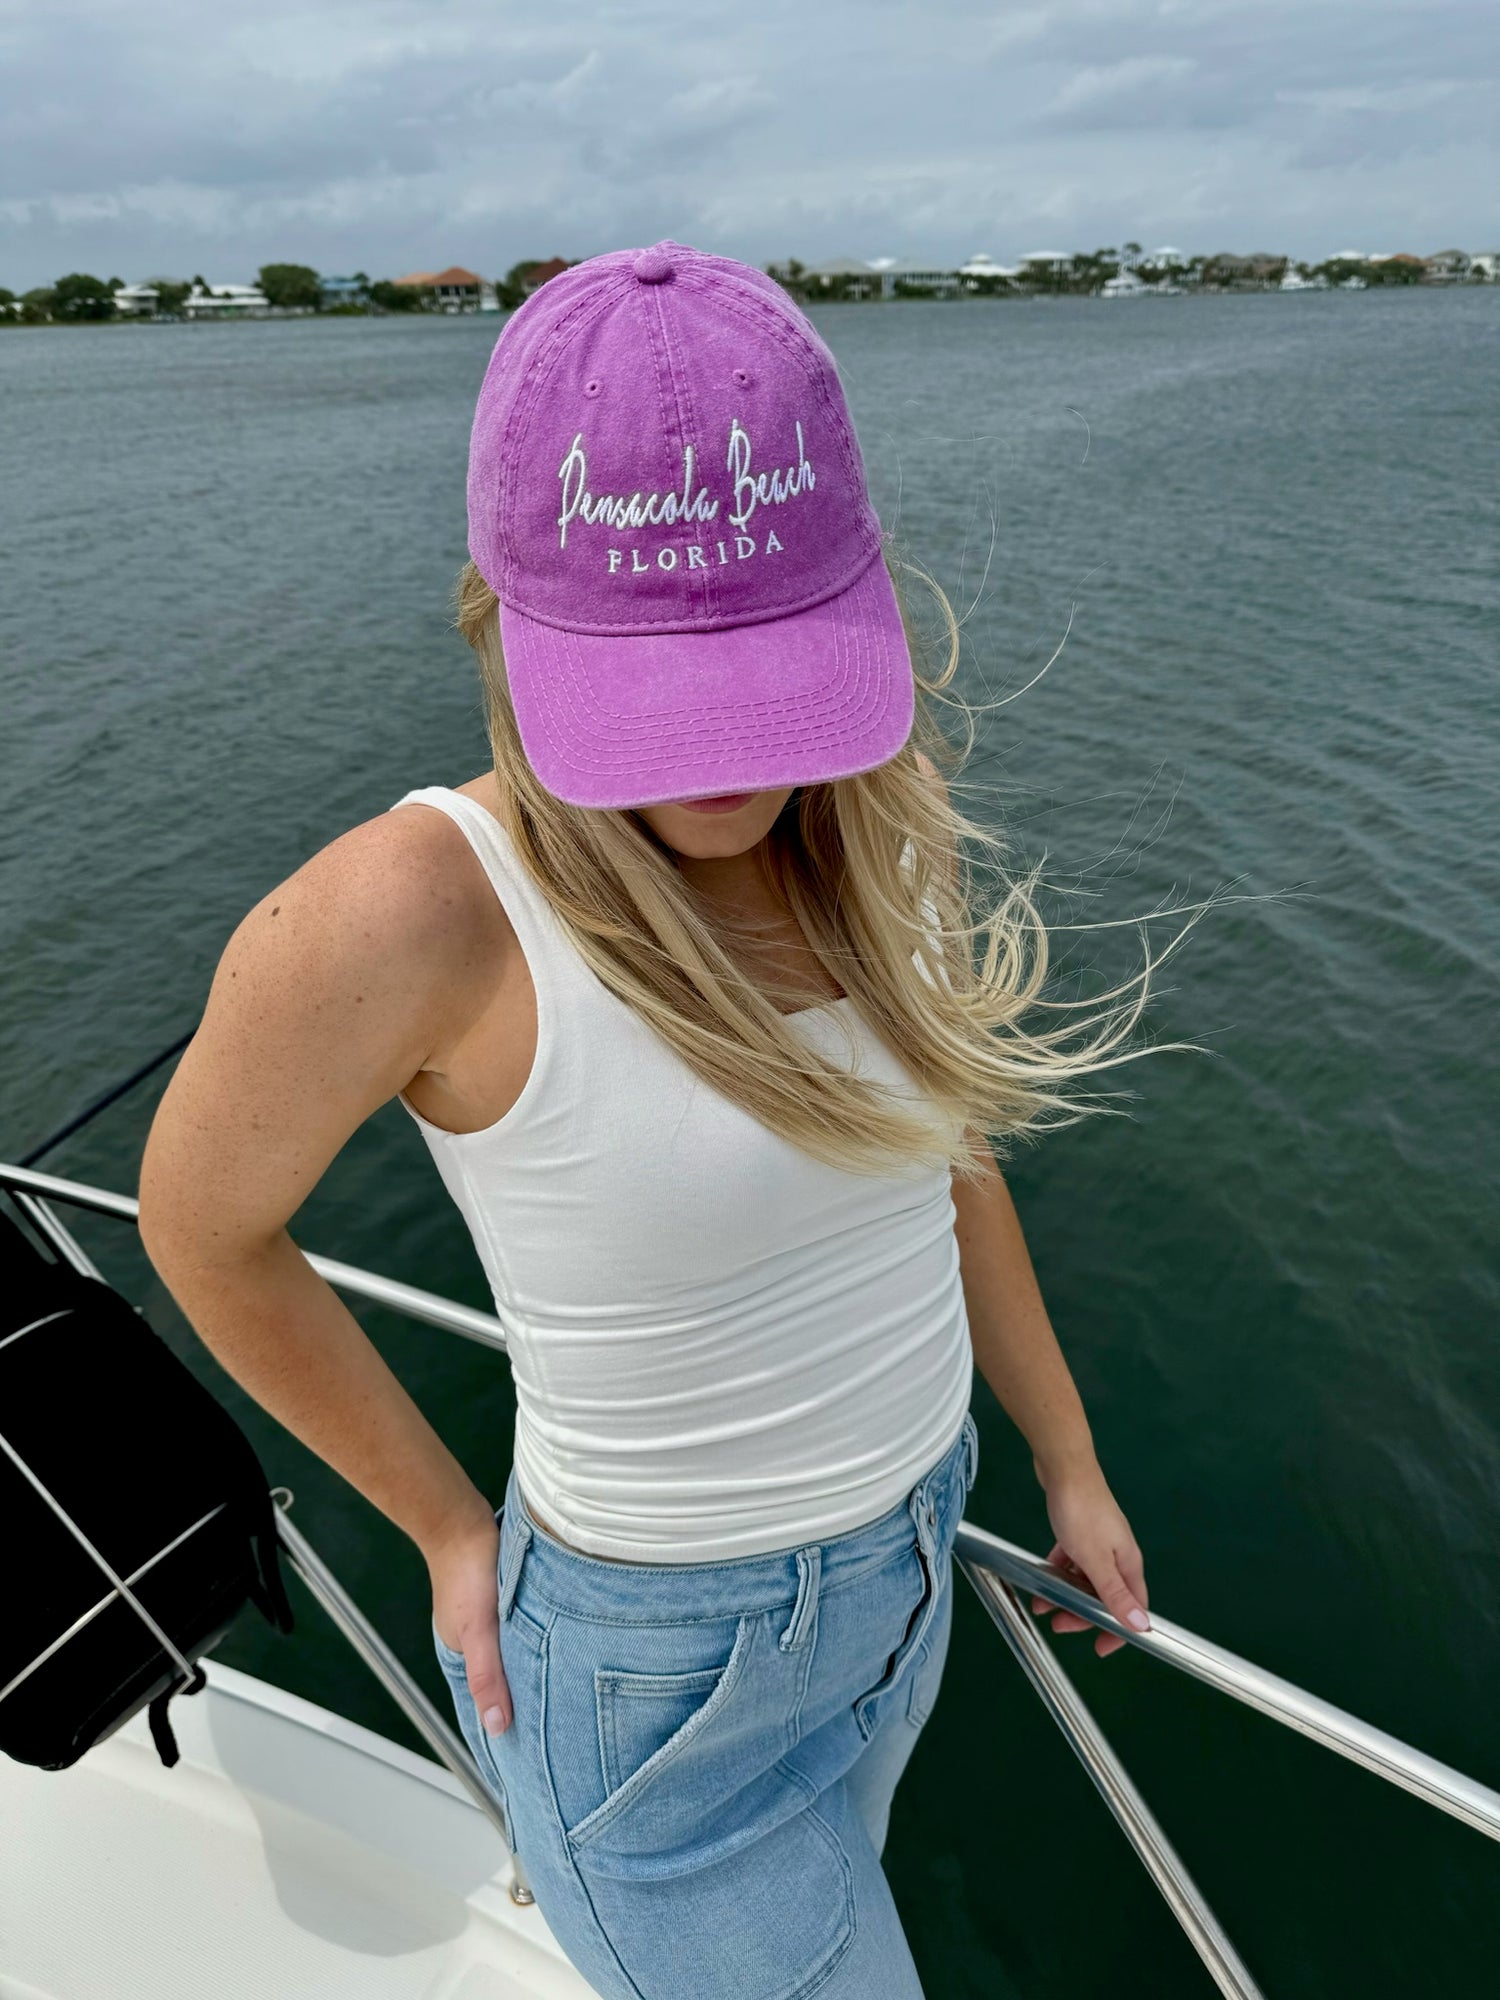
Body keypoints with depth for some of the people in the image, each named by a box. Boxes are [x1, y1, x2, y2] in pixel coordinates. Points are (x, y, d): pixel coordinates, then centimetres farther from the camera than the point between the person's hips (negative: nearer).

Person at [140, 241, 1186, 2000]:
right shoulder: (411, 913, -29)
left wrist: (1068, 1466, 10)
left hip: (902, 1567, 6)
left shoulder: (884, 833, -13)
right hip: (660, 1661, -6)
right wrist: (451, 1533, -4)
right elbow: (202, 1229, -12)